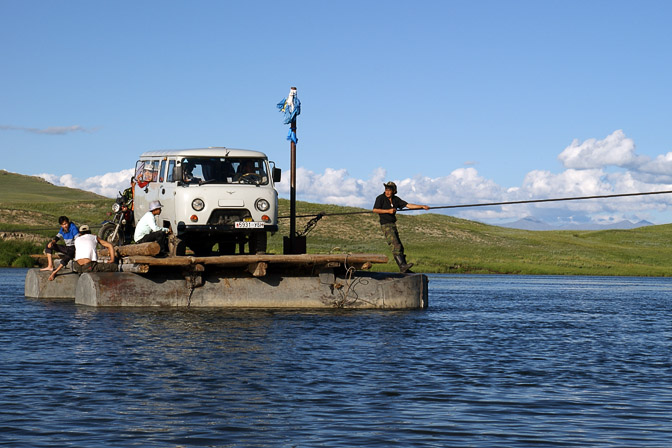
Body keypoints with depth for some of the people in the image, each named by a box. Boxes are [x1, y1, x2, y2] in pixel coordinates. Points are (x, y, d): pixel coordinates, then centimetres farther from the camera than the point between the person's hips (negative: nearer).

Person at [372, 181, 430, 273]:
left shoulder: (396, 199, 10)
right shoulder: (380, 198, -7)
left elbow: (408, 205, 11)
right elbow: (375, 210, -13)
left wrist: (422, 206, 6)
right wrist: (388, 211, -18)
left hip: (393, 224, 8)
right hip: (386, 225, -8)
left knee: (400, 247, 9)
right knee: (395, 245, -19)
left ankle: (404, 270, 13)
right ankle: (402, 266, -26)